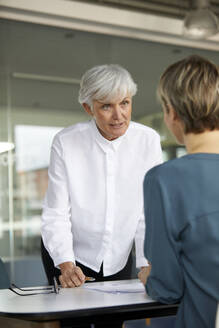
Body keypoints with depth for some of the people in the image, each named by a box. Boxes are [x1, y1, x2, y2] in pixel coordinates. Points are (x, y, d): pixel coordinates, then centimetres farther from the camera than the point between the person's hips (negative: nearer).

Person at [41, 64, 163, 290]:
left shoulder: (148, 141, -13)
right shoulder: (65, 142, -17)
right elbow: (55, 214, -16)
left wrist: (147, 265, -18)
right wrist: (66, 265, -29)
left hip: (119, 258, 2)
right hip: (69, 256, -2)